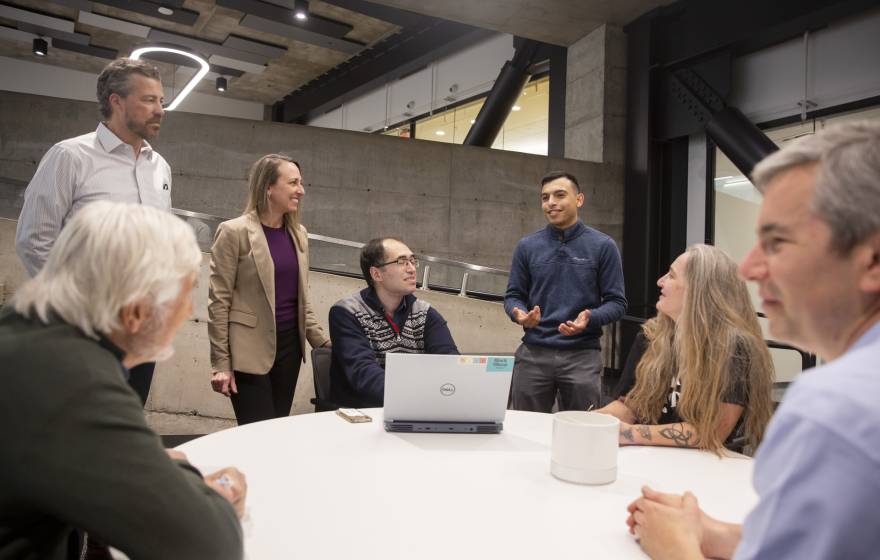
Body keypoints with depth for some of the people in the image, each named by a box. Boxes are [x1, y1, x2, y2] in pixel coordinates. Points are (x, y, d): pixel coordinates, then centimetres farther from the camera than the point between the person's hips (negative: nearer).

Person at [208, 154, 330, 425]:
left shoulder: (298, 233, 10)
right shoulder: (234, 232, -8)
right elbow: (218, 301, -8)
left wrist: (323, 342, 10)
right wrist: (221, 364, -10)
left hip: (289, 347, 6)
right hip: (250, 352, -6)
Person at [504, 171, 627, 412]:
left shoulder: (602, 246, 0)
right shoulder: (527, 246, 6)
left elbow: (616, 302, -1)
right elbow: (513, 296, 9)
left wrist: (590, 319, -20)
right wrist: (519, 314, -13)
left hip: (582, 355, -2)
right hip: (532, 353, 2)